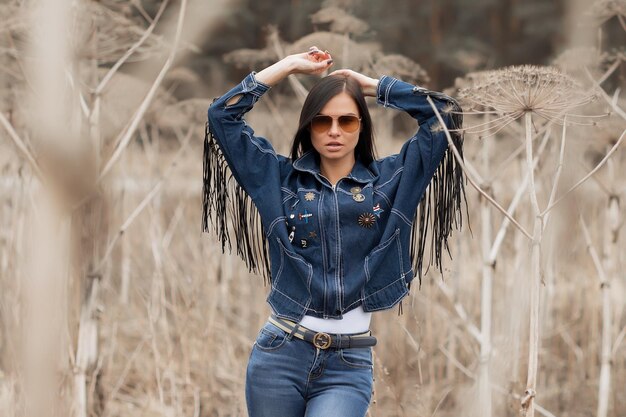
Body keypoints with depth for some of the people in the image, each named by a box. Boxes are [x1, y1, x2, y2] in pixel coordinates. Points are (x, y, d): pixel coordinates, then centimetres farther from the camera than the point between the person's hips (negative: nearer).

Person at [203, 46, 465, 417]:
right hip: (279, 355, 1)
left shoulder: (390, 180, 9)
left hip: (349, 365, -1)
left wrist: (373, 85, 11)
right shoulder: (281, 178, 10)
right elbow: (223, 114, 6)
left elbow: (445, 114, 4)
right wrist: (290, 65, 10)